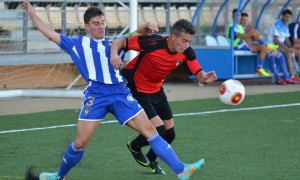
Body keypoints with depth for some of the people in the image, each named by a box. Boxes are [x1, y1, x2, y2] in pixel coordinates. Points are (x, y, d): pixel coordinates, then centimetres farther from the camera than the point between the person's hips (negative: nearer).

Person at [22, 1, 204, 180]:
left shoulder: (113, 44, 21)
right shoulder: (77, 44, 15)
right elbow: (51, 34, 15)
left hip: (120, 94, 2)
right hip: (95, 96, -2)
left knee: (150, 130, -4)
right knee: (80, 143, -4)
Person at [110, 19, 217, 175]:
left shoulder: (187, 52, -15)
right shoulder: (153, 43, -31)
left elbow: (199, 75, -14)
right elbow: (119, 42, -25)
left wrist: (205, 77, -38)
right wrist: (114, 54, -47)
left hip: (156, 90, 7)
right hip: (135, 89, -6)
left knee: (169, 133, 9)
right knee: (159, 130, -16)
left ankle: (151, 160, 39)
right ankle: (135, 147, 17)